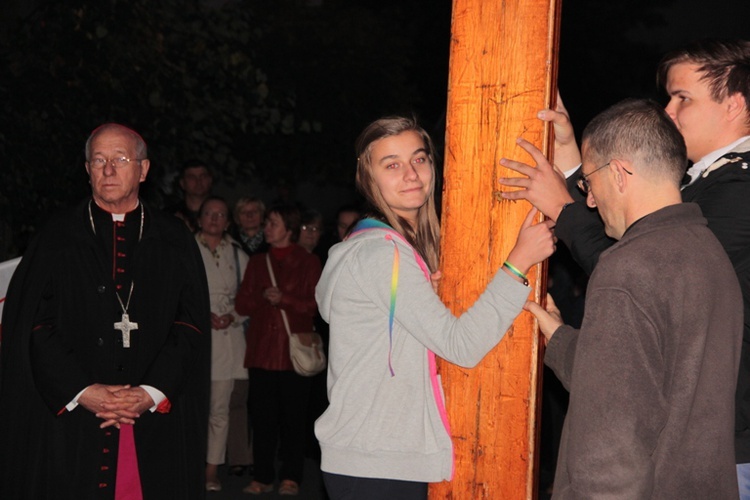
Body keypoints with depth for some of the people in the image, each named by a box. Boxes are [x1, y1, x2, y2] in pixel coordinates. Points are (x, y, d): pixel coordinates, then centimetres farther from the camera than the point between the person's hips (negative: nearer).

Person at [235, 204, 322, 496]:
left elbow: (315, 304, -1)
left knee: (293, 416, -2)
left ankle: (291, 477, 6)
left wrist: (284, 299, -11)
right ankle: (263, 477, 8)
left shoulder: (308, 263, 6)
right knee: (262, 416, 2)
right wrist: (264, 298, -5)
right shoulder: (257, 262, 18)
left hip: (294, 350, -3)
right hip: (261, 349, 3)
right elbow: (242, 304, 11)